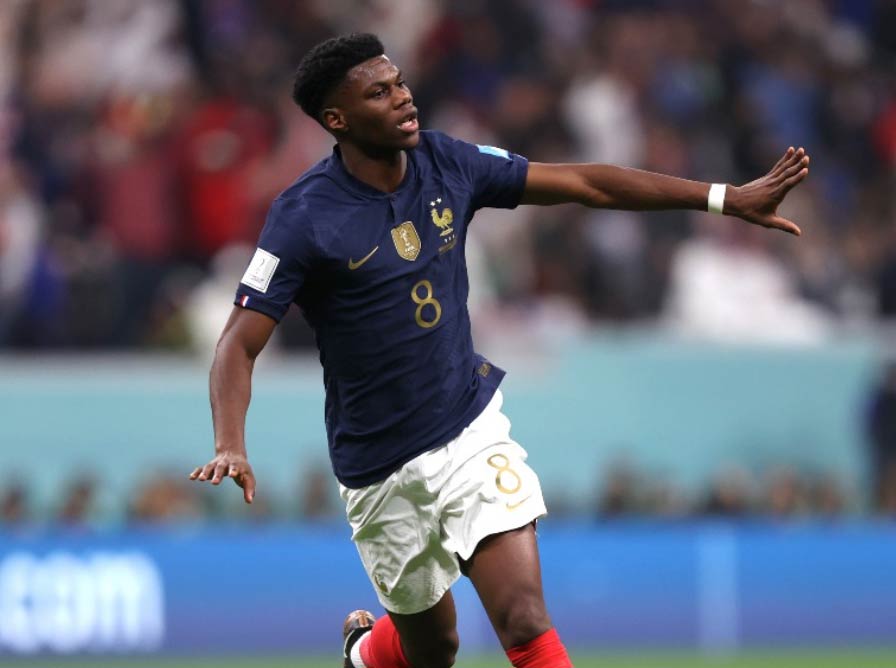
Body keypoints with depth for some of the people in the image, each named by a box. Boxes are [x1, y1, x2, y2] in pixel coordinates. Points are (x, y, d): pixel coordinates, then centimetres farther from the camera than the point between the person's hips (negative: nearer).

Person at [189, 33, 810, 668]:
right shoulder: (306, 216, -17)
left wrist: (728, 198, 0)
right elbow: (240, 344, -18)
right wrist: (230, 448, -36)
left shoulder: (447, 163, -3)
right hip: (383, 471, -3)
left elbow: (585, 183, 3)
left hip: (473, 431, 3)